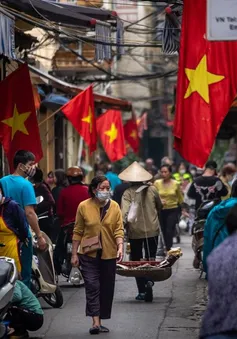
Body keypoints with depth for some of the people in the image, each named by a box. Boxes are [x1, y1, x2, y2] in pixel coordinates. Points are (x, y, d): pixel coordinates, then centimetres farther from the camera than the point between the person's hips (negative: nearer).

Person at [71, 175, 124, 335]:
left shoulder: (115, 207, 0)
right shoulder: (84, 206, -4)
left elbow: (119, 230, -3)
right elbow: (78, 232, 0)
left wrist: (120, 247, -19)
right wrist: (74, 254, 0)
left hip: (109, 255, 2)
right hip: (89, 254, -2)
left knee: (106, 289, 8)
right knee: (92, 287, -11)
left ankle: (100, 322, 19)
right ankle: (95, 322, -15)